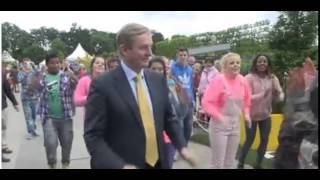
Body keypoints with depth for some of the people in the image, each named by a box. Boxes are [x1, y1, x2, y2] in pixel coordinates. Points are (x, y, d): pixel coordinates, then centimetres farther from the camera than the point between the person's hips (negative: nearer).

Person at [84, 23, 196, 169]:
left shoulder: (158, 80, 2)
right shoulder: (102, 85, -13)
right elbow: (93, 137, -14)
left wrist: (182, 147, -1)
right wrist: (121, 166, -25)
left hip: (159, 163, 5)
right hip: (126, 165, -5)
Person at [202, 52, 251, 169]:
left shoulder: (242, 81, 3)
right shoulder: (218, 80, -15)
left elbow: (246, 100, 20)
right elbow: (206, 102, -18)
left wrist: (246, 113, 5)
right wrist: (219, 117, -26)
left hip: (236, 125, 6)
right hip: (219, 125, -6)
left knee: (230, 162, 17)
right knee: (218, 162, 1)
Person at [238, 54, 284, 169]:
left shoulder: (272, 78, -3)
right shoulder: (249, 78, -15)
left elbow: (280, 97, -5)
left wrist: (276, 91, -26)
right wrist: (263, 94, -32)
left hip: (266, 115, 4)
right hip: (251, 115, -4)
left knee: (265, 141, 8)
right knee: (249, 141, 5)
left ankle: (258, 164, 28)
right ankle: (240, 164, 25)